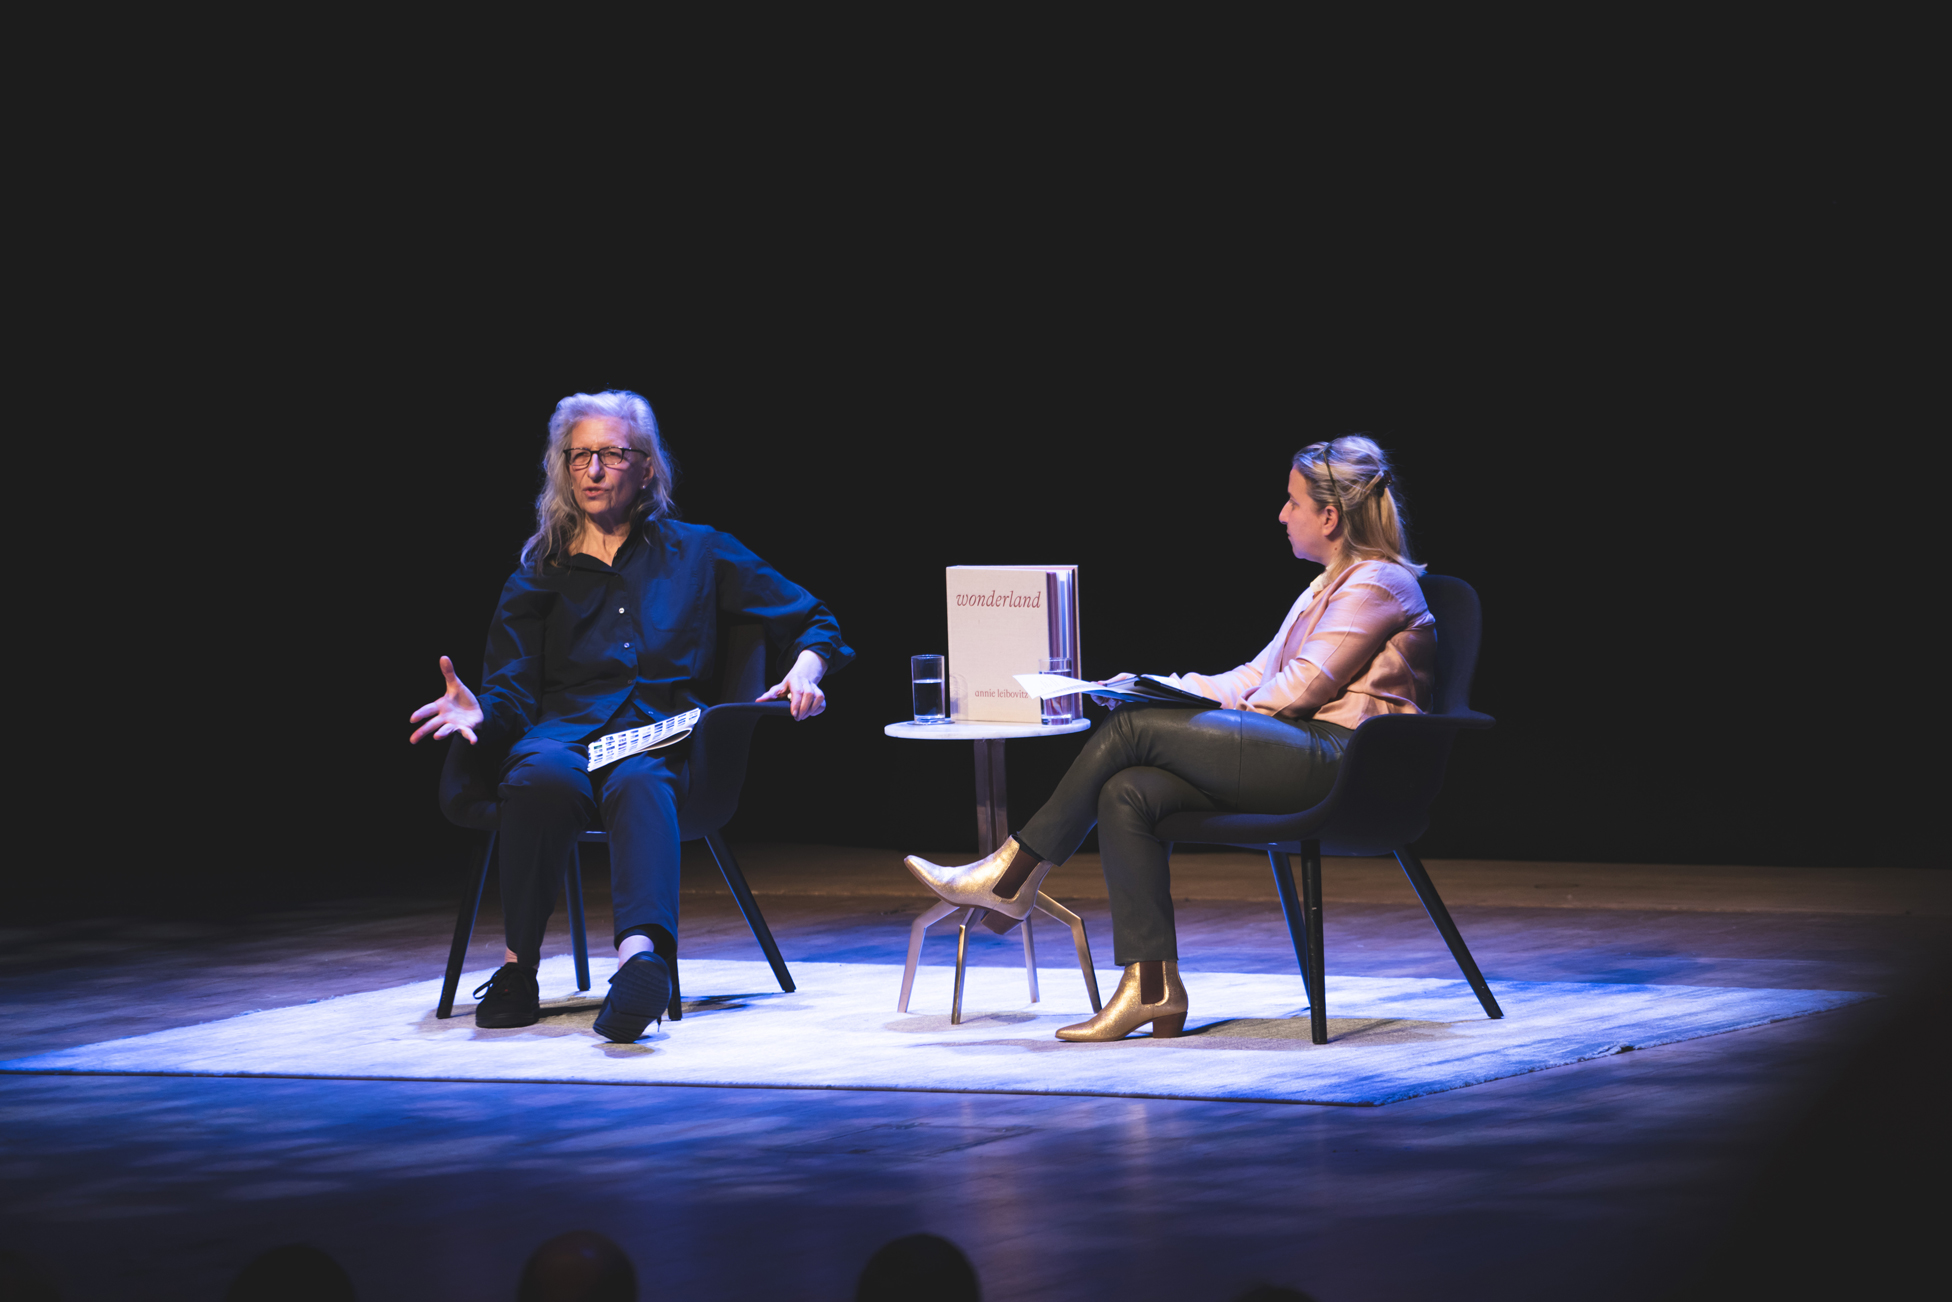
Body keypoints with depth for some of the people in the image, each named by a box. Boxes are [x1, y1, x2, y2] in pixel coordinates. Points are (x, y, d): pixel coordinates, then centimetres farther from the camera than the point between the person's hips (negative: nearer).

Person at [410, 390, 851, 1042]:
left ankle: (642, 951, -69)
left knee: (639, 781, -41)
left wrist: (805, 670, 0)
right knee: (542, 775, -39)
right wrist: (479, 713, -10)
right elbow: (512, 695, 14)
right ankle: (519, 966, -34)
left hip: (660, 738, -1)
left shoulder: (697, 554, 22)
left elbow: (814, 622, 23)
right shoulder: (539, 577, 24)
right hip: (565, 730, 1)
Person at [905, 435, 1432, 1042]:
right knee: (1126, 793, -11)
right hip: (1301, 762, 10)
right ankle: (1153, 988, -17)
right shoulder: (1329, 588, 29)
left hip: (1337, 759, -9)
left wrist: (1226, 712, 2)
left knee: (1131, 728, -15)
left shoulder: (1377, 584, -4)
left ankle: (1013, 877, -6)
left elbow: (1302, 686, -11)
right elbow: (1259, 675, 25)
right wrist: (1167, 688, 15)